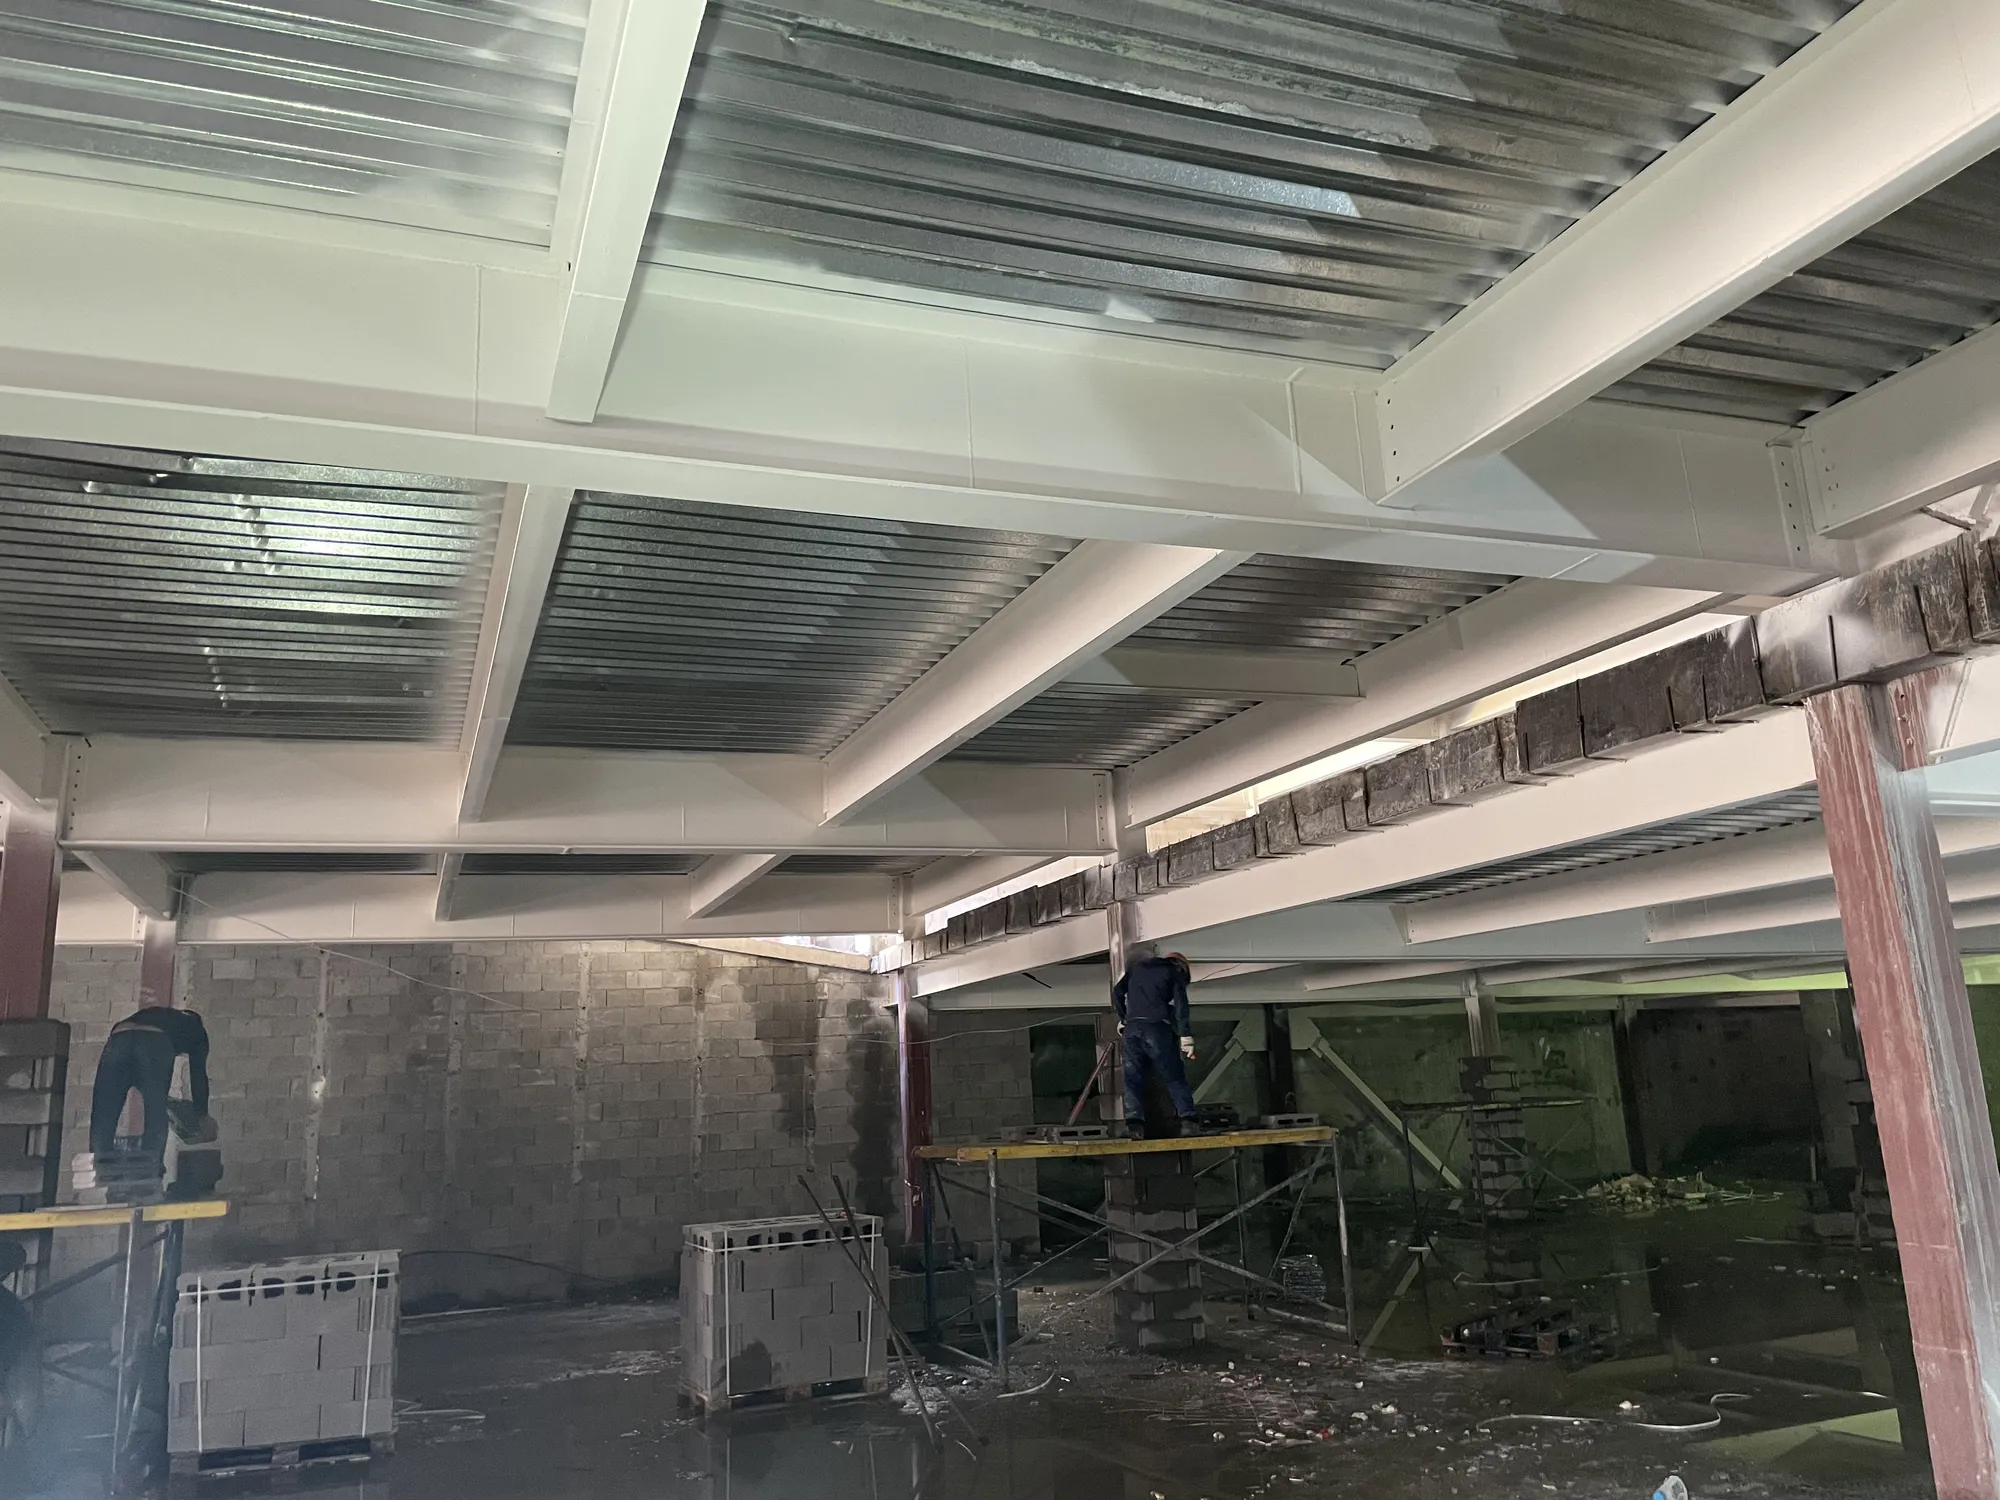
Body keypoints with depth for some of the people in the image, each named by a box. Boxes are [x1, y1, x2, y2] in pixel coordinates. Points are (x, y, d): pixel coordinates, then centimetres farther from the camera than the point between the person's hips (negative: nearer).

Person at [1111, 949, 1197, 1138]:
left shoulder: (1135, 966, 22)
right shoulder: (1174, 973, 11)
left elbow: (1117, 992, 14)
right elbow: (1181, 1007, -1)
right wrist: (1186, 1039, -6)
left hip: (1132, 1028, 3)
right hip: (1157, 1028, -3)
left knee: (1133, 1077, 2)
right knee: (1174, 1077, 3)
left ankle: (1134, 1122, -10)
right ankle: (1187, 1119, -6)